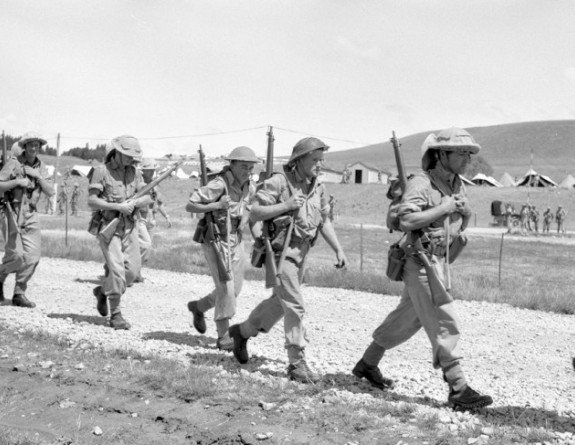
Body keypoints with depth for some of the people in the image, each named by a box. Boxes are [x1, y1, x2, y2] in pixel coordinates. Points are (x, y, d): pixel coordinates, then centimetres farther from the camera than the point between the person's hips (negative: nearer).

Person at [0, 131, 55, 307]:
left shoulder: (39, 167, 12)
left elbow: (50, 192, 4)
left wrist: (37, 176, -8)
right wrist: (17, 181, -19)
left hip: (31, 215, 5)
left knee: (32, 256, -5)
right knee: (16, 255, -11)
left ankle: (19, 294, 5)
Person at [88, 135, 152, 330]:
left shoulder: (134, 173, 10)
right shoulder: (101, 171, -6)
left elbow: (147, 198, 8)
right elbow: (92, 201, -11)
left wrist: (135, 202, -14)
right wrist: (119, 206, -19)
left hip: (129, 226, 5)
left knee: (132, 269, 3)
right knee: (117, 269, -13)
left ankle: (103, 291, 30)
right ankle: (115, 315, -2)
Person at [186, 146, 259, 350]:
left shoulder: (249, 187, 1)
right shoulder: (219, 185, -20)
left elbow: (254, 213, 17)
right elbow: (189, 206, -19)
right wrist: (217, 205, -28)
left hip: (236, 240, 7)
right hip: (215, 240, -7)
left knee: (234, 289, 12)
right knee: (226, 287, -11)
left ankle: (198, 307, 35)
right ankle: (223, 337, -1)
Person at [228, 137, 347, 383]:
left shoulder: (317, 187, 6)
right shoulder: (278, 182, -15)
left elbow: (324, 221, 12)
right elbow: (254, 213, -16)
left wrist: (338, 249, 2)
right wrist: (285, 206, -25)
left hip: (301, 252, 8)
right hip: (280, 250, -8)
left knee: (280, 301, 20)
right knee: (295, 305, -11)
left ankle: (242, 331, 40)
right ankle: (297, 364, -4)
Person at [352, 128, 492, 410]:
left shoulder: (457, 185, 11)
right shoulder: (421, 184, -15)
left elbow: (464, 216, 28)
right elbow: (405, 220, -27)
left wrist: (459, 230, 6)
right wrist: (443, 208, -23)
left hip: (439, 262, 9)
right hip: (422, 262, -9)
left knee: (407, 319, 19)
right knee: (444, 325, -10)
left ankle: (367, 364, 33)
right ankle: (458, 390, -6)